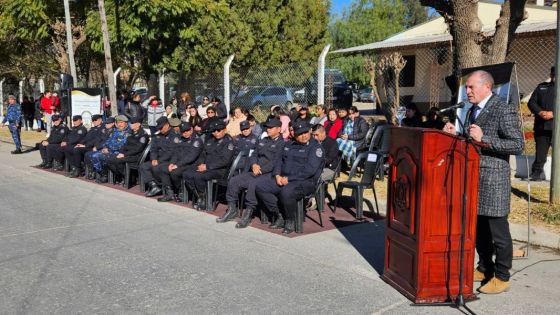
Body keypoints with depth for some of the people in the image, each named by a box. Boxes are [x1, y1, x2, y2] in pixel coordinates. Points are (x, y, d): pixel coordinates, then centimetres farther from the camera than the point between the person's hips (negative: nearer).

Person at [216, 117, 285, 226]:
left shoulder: (282, 144, -3)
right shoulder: (263, 141, 23)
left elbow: (275, 162, -13)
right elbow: (253, 155, 21)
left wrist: (261, 170, -17)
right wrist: (254, 165, -1)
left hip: (269, 173, -8)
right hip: (255, 171, 8)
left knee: (253, 184, -35)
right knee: (233, 181, -8)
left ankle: (248, 213, -25)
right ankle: (232, 210, 2)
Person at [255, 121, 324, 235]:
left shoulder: (315, 147, -4)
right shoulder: (289, 145, 20)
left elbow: (309, 170, -15)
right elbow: (280, 160, 19)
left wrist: (289, 178, -17)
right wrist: (277, 175, -3)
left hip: (305, 181, -7)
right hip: (283, 179, 7)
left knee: (287, 192, -38)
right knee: (261, 188, -9)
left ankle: (290, 221, -12)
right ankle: (279, 216, -3)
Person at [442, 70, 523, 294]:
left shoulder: (504, 111, -11)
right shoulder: (473, 110, 16)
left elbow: (517, 145, -17)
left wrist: (484, 139, -23)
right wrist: (455, 134, 6)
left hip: (493, 179, -8)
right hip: (473, 177, 8)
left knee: (498, 230, 0)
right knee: (478, 228, 15)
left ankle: (501, 277, 12)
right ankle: (485, 268, 29)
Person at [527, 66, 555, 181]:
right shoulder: (541, 87, 17)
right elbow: (532, 102, 9)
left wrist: (553, 114, -17)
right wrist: (540, 112, -8)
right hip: (541, 126, 2)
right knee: (540, 153, 7)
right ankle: (538, 172, 17)